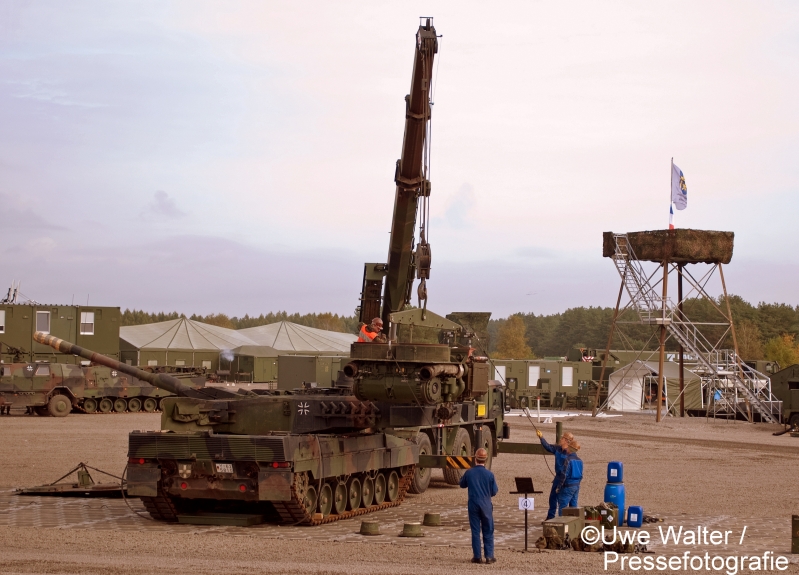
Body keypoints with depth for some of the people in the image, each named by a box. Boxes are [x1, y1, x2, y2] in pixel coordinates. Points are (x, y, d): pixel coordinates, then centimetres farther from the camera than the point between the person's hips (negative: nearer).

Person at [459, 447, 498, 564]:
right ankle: (489, 556, 6)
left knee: (475, 531, 6)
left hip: (473, 505, 1)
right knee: (488, 531, 8)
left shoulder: (469, 473, -6)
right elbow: (494, 491, -2)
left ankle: (477, 556, 6)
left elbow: (462, 484, 11)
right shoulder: (489, 474, -9)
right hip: (486, 505, -1)